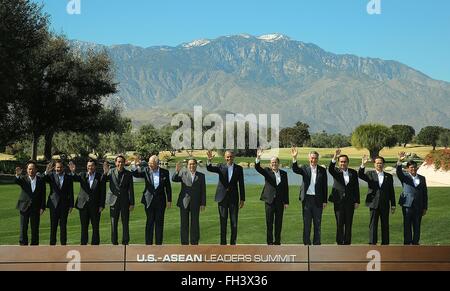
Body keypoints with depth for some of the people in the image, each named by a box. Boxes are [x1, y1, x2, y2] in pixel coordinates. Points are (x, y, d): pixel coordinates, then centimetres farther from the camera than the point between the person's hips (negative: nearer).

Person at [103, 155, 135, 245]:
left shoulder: (128, 174, 1)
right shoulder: (111, 172, 2)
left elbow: (131, 189, 0)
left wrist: (132, 203, -4)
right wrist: (105, 173, -19)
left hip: (125, 202, 0)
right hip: (114, 201, 0)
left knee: (125, 223, 3)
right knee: (113, 224, 5)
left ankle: (125, 243, 12)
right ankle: (114, 243, 13)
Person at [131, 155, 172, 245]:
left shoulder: (164, 172, -1)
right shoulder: (146, 171, -1)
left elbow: (168, 187, 5)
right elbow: (135, 174, -11)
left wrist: (169, 200, 3)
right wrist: (137, 167, -30)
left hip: (160, 200, 0)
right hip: (149, 200, 0)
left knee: (159, 222, 5)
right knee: (150, 222, 3)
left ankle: (159, 243, 13)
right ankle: (148, 243, 9)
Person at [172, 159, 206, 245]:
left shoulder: (201, 176, 6)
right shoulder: (183, 173, 7)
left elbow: (203, 190, 4)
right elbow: (174, 179, -8)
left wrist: (203, 203, -1)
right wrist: (177, 171, -26)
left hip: (195, 203, 0)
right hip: (184, 202, 0)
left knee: (195, 223, 1)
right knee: (184, 224, 2)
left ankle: (194, 243, 9)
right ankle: (184, 243, 9)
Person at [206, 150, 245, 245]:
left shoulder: (239, 168, 4)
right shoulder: (221, 167, 4)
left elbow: (241, 184, 4)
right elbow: (209, 168, -14)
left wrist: (242, 199, 2)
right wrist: (209, 160, -35)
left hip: (233, 198, 0)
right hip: (222, 197, 0)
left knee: (234, 222, 3)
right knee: (223, 222, 5)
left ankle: (233, 243, 11)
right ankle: (223, 243, 11)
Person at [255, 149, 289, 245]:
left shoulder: (283, 173, 9)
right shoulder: (267, 171, 3)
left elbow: (286, 188, 9)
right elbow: (257, 168, -14)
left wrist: (286, 202, 5)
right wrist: (258, 158, -32)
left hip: (280, 201, 2)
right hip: (270, 200, -2)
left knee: (279, 222, 6)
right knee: (269, 222, 0)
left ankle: (277, 241, 15)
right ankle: (270, 241, 7)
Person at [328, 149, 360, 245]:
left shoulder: (353, 173, 8)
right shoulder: (336, 172, 2)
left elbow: (356, 188, 7)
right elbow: (330, 169, -22)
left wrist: (357, 201, 2)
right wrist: (334, 158, -38)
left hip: (350, 202, 2)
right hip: (339, 201, -2)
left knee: (348, 224, 4)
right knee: (339, 224, -1)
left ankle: (347, 243, 11)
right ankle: (340, 243, 6)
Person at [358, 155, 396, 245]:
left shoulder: (388, 176, 9)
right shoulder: (370, 174, 5)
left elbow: (391, 192, 9)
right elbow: (360, 175, -13)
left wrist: (393, 205, 6)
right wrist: (363, 165, -28)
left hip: (385, 205, 2)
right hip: (374, 204, -2)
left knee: (385, 225, 6)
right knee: (373, 224, -2)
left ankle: (385, 244, 13)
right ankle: (372, 243, -1)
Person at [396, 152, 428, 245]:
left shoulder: (422, 178, 11)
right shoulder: (405, 178, 2)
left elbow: (425, 193, 12)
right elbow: (399, 172, -20)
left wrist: (425, 207, 8)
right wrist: (400, 161, -38)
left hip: (418, 206, 3)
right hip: (407, 205, -3)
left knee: (417, 226, 7)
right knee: (407, 225, 0)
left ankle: (415, 243, 16)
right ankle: (407, 243, 6)